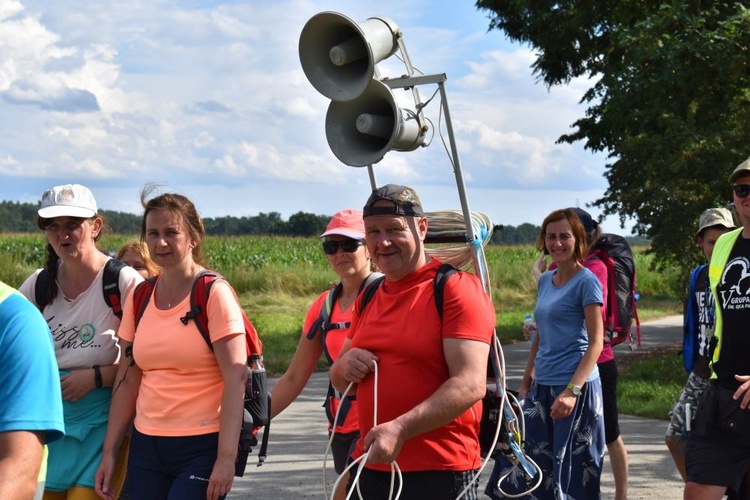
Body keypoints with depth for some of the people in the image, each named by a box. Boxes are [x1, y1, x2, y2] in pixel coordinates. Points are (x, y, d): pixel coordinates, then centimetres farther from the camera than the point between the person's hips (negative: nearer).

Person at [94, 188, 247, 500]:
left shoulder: (214, 293, -7)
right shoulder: (139, 298, 9)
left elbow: (236, 378, -13)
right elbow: (127, 381, 12)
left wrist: (226, 458, -19)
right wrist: (109, 452, 8)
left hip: (201, 449, -5)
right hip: (146, 447, 5)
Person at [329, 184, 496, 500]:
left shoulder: (456, 288, -9)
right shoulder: (368, 298, 13)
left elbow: (470, 384, -19)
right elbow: (339, 381, 22)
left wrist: (400, 429, -27)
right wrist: (344, 367, -2)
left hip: (439, 473, -6)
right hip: (369, 467, 7)